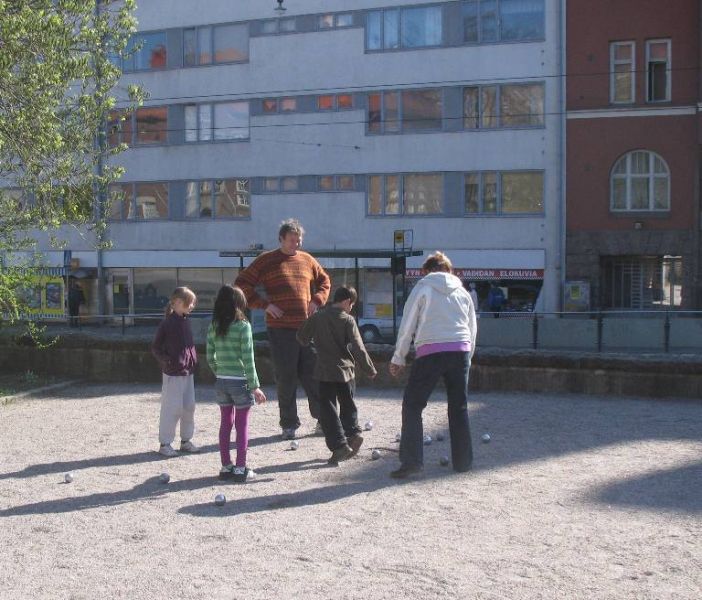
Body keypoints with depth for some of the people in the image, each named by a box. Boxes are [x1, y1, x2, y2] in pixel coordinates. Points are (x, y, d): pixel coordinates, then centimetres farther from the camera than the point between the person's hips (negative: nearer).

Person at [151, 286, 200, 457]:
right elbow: (155, 348, -8)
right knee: (172, 409, -2)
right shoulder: (167, 323, -12)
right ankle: (165, 443, 8)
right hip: (173, 374, -7)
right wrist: (166, 361, -16)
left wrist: (193, 361, 9)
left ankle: (186, 440, 23)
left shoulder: (185, 322, 9)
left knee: (189, 407, 11)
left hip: (188, 372, 7)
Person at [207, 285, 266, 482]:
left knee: (225, 424, 13)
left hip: (221, 382, 5)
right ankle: (240, 469, 7)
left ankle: (226, 466, 19)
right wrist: (255, 386, -10)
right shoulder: (243, 326, -13)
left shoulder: (213, 328, 2)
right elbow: (248, 359, -14)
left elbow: (210, 358, 5)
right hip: (240, 382, -5)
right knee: (242, 425, 5)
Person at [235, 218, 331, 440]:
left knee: (313, 374, 6)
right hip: (280, 329, -3)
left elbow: (324, 281, 26)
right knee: (285, 378, 2)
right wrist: (264, 305, -7)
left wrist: (317, 300, 8)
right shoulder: (266, 261, 2)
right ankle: (289, 424, 12)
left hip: (307, 327, 3)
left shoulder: (307, 260, 12)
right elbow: (242, 284, 1)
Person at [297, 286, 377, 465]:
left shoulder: (317, 317, 1)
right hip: (345, 370, -1)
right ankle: (353, 432, 1)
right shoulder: (347, 320, -7)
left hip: (325, 371, 1)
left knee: (328, 409, 2)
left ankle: (339, 445, -7)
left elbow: (301, 337, 10)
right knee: (347, 405, 19)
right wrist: (370, 369, 0)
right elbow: (358, 348, -9)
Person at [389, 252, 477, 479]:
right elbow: (472, 329, 19)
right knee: (459, 407, 15)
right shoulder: (462, 292, 18)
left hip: (430, 351, -4)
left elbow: (407, 326, 4)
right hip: (460, 351, 4)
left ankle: (411, 461, -6)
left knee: (412, 404, 3)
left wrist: (398, 359, 10)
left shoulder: (422, 288, 7)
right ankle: (463, 461, 19)